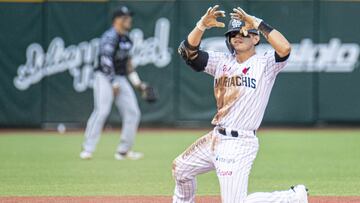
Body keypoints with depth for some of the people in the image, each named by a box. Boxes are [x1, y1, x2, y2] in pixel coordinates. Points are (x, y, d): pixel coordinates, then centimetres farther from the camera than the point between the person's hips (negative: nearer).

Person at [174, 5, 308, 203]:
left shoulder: (265, 63, -6)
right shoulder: (222, 61, 11)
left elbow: (285, 48, -27)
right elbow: (188, 51, 1)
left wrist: (257, 23, -22)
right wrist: (202, 25, -15)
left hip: (238, 144, -7)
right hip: (215, 138, 8)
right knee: (180, 168, 22)